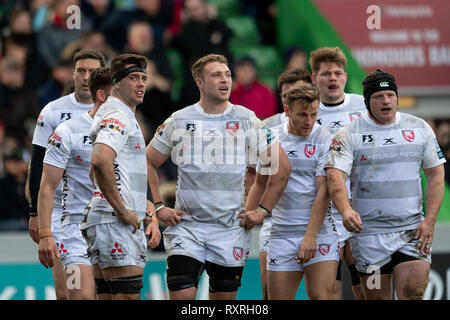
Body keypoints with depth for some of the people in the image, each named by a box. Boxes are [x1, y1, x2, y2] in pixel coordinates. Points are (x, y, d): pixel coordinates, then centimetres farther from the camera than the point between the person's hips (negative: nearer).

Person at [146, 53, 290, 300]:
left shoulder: (247, 120, 2)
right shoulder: (178, 121, 2)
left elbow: (281, 166, 8)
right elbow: (149, 162, 12)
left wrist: (263, 210, 3)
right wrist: (159, 207, 3)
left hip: (230, 228, 1)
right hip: (186, 225, -1)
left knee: (224, 297, 7)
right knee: (181, 294, -12)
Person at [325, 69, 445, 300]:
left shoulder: (419, 128, 7)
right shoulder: (349, 135, -2)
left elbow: (436, 175, 10)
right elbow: (335, 176, -13)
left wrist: (429, 220, -2)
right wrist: (346, 210, -33)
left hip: (412, 229, 1)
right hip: (369, 234, -1)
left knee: (413, 292, -15)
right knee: (377, 297, 2)